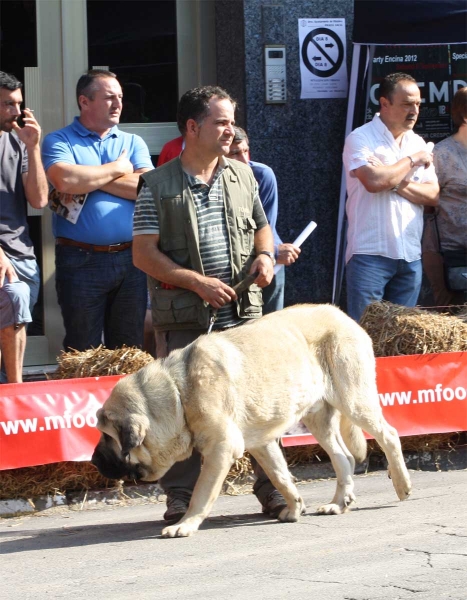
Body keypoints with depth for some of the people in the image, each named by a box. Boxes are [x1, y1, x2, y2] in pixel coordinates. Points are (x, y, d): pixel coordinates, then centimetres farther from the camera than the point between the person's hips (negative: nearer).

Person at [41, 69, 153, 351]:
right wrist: (116, 169, -4)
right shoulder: (59, 142, 3)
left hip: (131, 259, 4)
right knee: (84, 357, 2)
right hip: (81, 261, -4)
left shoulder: (133, 143, 14)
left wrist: (89, 180, -8)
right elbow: (65, 180, -18)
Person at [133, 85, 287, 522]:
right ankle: (181, 497, 8)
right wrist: (199, 282, -13)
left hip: (243, 313, 3)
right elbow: (144, 254, -6)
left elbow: (261, 225, 27)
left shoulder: (242, 176, 13)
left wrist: (265, 254, 3)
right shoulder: (158, 186, -2)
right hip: (184, 321, -3)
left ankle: (273, 488, 9)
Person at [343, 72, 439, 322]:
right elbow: (374, 180, -22)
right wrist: (413, 160, -8)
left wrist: (400, 185, -12)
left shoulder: (418, 143, 13)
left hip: (410, 255, 6)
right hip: (370, 254, -6)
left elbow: (433, 195, 6)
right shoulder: (361, 139, -5)